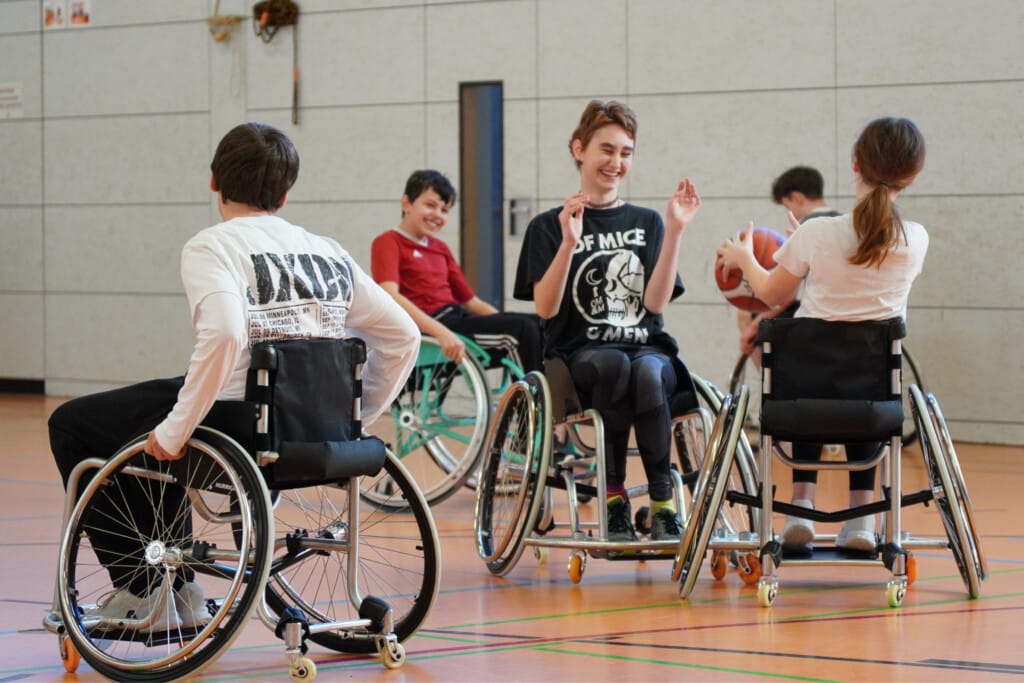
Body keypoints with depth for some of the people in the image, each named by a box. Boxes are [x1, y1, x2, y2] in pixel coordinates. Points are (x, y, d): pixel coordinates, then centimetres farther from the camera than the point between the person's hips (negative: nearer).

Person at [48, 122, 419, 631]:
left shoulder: (212, 247, -10)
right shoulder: (328, 252, 10)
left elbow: (224, 336, -29)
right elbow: (403, 335, 9)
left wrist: (174, 431, -22)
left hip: (237, 423, -7)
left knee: (72, 426, 14)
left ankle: (139, 592, 14)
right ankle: (176, 592, 30)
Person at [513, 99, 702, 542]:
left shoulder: (647, 224, 15)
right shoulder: (550, 226, 9)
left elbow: (656, 302, 0)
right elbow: (545, 307, -5)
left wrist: (675, 231, -7)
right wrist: (569, 243, -17)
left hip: (648, 349, 2)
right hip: (581, 354, -1)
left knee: (647, 373, -37)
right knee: (613, 364, -39)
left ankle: (663, 502, -24)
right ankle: (615, 497, -26)